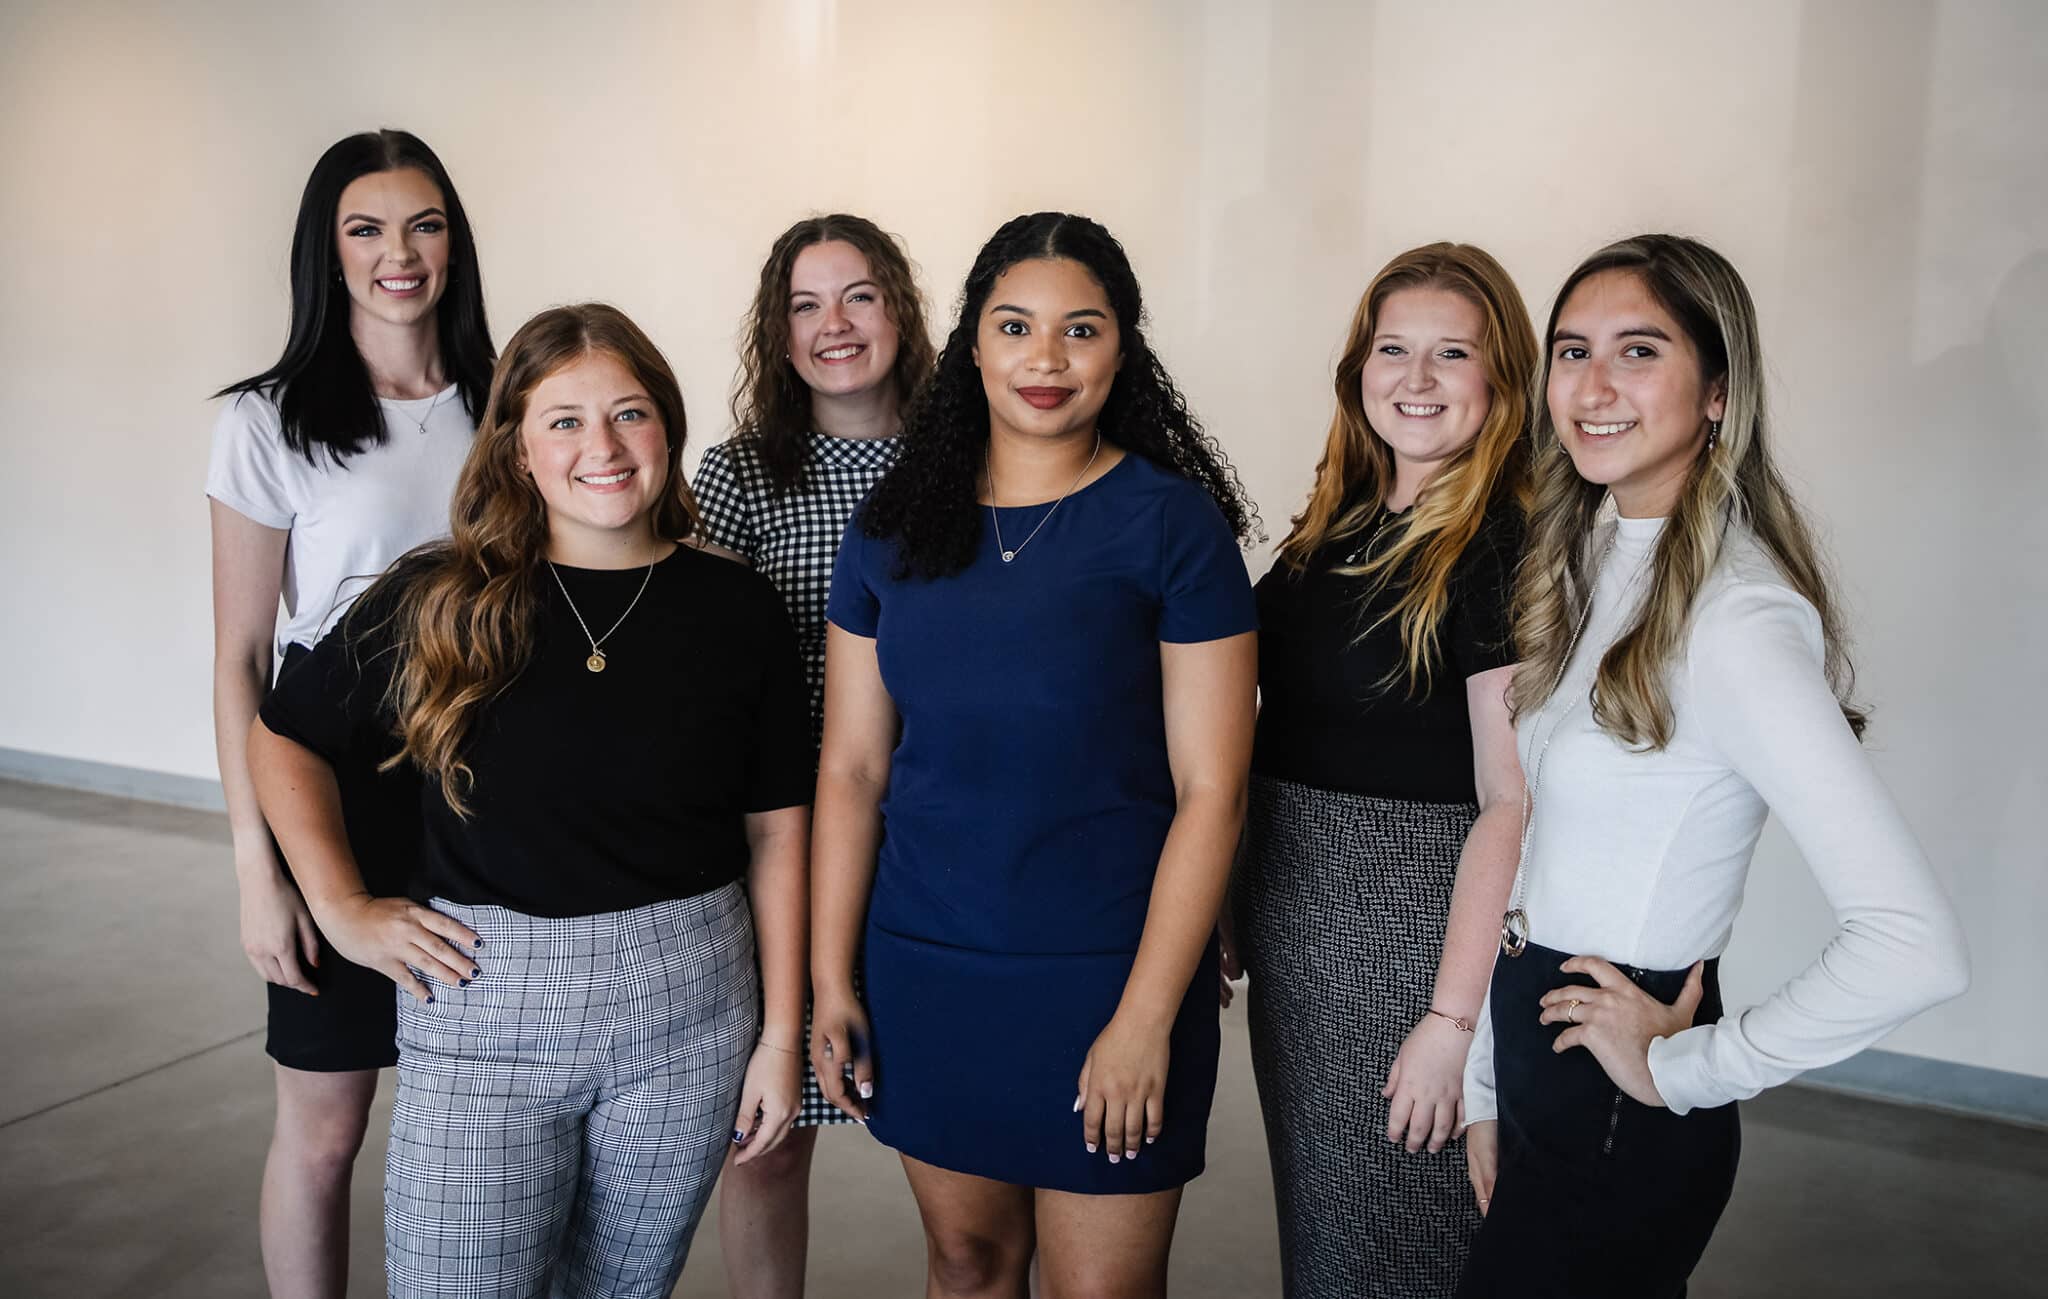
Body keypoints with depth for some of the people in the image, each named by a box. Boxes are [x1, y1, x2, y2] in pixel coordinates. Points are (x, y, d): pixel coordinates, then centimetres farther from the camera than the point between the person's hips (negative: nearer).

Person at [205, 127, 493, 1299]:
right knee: (325, 1126, 7)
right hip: (341, 795, -3)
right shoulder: (271, 423, -6)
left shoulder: (501, 405, 4)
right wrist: (257, 865, -10)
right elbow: (239, 658, -5)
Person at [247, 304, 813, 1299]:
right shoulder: (440, 600, -4)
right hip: (484, 1008, -1)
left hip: (687, 1007, 1)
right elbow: (284, 737, 9)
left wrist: (780, 1034, 0)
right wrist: (343, 909, 1)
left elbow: (776, 832, 1)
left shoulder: (734, 608, -1)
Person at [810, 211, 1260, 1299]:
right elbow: (852, 765, 6)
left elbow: (1210, 791, -9)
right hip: (925, 965, 4)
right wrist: (831, 978, 3)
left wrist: (1146, 1019, -12)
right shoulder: (896, 527, 4)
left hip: (1103, 973, -3)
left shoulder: (1173, 525, -7)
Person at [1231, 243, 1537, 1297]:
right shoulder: (1335, 525, 8)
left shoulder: (1508, 547, -15)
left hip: (1419, 931, -7)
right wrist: (1229, 913, 13)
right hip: (1292, 930, 7)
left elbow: (1511, 802, -19)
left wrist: (1453, 1019, -22)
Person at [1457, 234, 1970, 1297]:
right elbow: (1526, 849, 7)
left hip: (1625, 1125, -8)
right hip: (1532, 1047, 8)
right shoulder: (1590, 563, 4)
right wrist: (1486, 1088, 9)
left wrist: (1684, 1066, -17)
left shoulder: (1735, 618, -23)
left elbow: (1914, 946, -30)